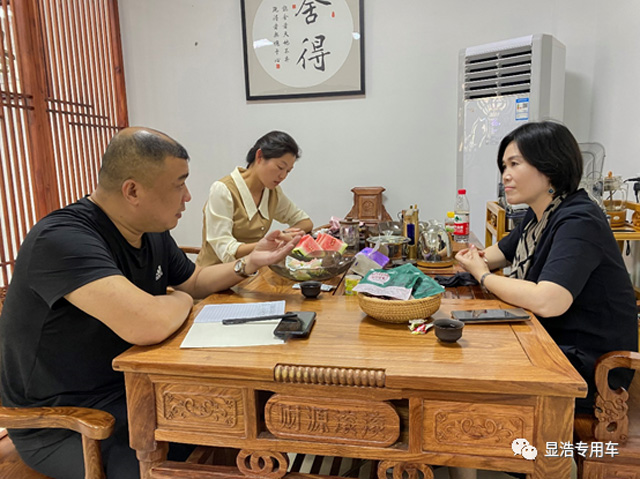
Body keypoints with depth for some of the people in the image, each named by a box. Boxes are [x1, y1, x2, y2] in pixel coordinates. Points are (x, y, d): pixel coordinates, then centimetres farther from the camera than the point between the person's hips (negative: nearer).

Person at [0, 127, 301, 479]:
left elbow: (195, 281, 17)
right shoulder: (63, 239, -27)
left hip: (131, 391, 7)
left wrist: (251, 262, 1)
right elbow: (147, 324, -39)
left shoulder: (154, 233, 0)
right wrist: (181, 299, -16)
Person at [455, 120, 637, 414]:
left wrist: (483, 276, -20)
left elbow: (547, 302, -37)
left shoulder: (578, 221, -24)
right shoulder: (538, 216, 4)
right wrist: (476, 259, -6)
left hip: (589, 368, -8)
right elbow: (502, 252, 19)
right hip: (551, 342, 8)